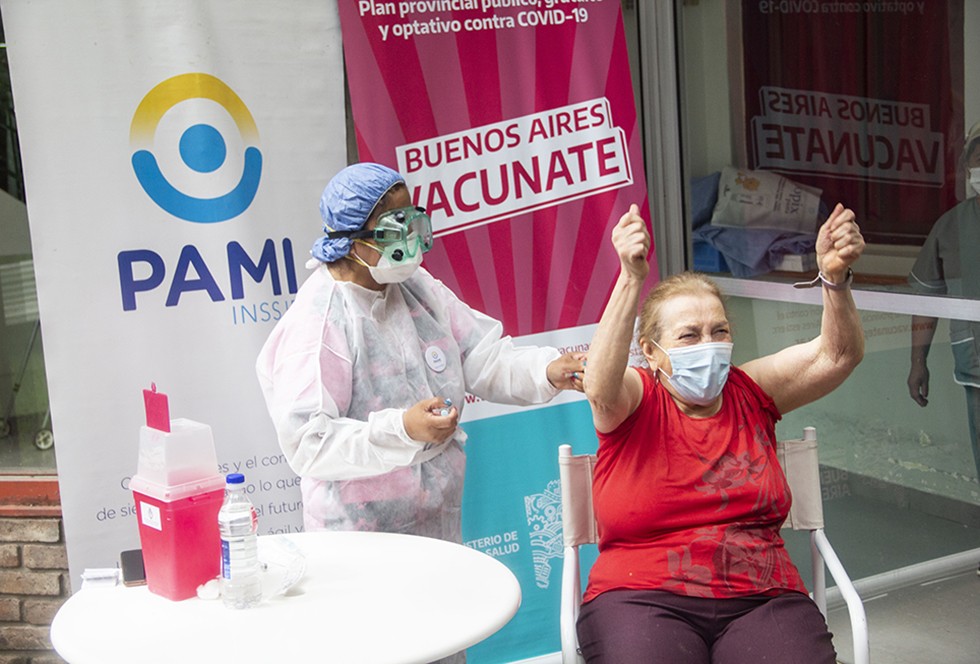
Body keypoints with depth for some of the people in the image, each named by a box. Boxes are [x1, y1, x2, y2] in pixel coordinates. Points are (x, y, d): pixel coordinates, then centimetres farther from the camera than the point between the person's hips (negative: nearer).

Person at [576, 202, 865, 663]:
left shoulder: (749, 394, 12)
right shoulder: (635, 401, 2)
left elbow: (836, 356, 2)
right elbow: (600, 388, -22)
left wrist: (835, 277, -18)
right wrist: (631, 278, -33)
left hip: (762, 599, 3)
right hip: (644, 599, -3)